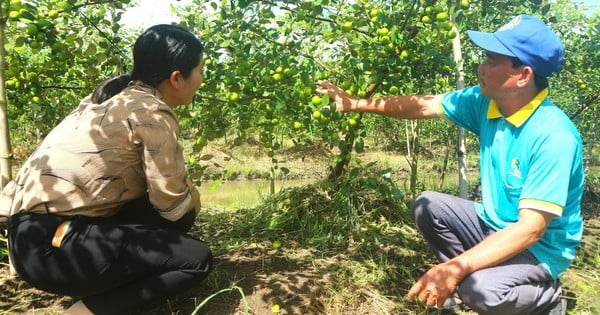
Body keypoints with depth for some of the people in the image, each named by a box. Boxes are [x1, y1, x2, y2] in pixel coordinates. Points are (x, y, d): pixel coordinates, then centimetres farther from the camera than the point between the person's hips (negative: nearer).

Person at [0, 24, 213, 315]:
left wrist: (184, 192, 11)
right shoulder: (152, 113, -14)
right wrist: (192, 196, 12)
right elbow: (174, 205, -8)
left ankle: (103, 289, 6)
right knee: (198, 259, -6)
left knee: (179, 214, 10)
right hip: (51, 247, -9)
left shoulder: (117, 95, 11)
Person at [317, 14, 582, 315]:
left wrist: (456, 268, -40)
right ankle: (466, 282, 12)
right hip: (495, 225, 7)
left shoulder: (554, 137, -31)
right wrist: (355, 104, -4)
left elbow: (531, 228, -33)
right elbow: (423, 105, -2)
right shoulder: (484, 101, -11)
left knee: (482, 289, -31)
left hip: (540, 245, -7)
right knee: (426, 205, -2)